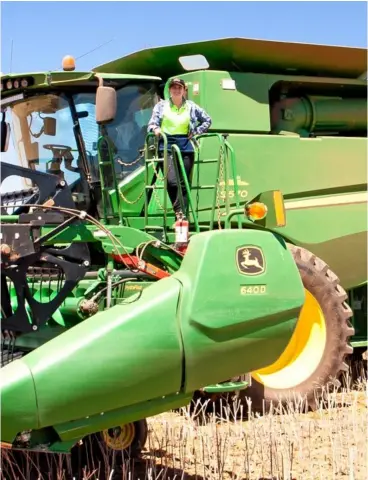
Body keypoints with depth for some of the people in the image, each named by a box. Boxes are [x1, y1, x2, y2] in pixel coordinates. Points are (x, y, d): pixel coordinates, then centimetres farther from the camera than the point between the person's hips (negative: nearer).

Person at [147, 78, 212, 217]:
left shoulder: (191, 107, 10)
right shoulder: (161, 106, 8)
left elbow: (207, 120, 19)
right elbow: (151, 124, 4)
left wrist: (196, 132, 6)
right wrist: (155, 129, -18)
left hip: (185, 147, 2)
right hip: (167, 145, -2)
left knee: (184, 183, 1)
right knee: (172, 181, -19)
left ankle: (182, 215, 4)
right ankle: (179, 213, -18)